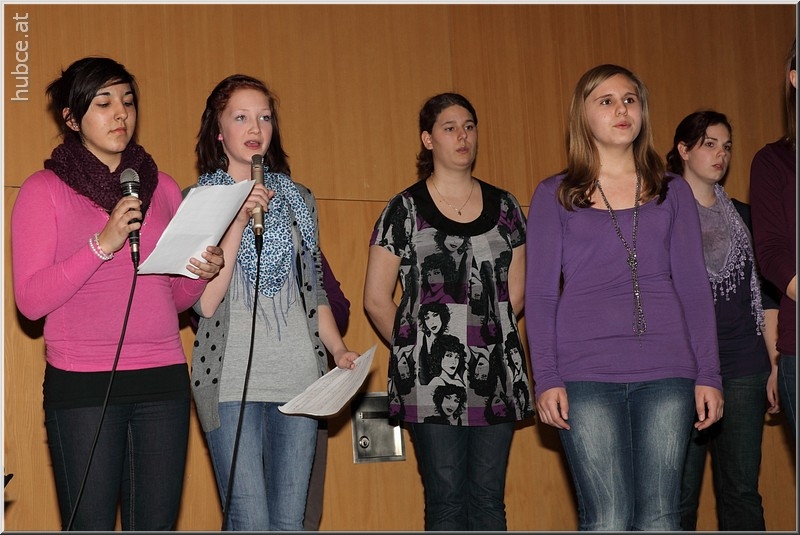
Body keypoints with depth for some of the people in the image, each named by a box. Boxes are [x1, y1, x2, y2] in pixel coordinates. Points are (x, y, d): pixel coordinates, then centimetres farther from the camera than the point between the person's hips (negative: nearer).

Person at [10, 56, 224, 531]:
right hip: (82, 385, -4)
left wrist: (203, 273, -3)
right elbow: (30, 300, -7)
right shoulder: (45, 189, 2)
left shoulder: (162, 187, 14)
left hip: (163, 383, 4)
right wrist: (103, 243, -16)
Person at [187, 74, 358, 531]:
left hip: (299, 374, 4)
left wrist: (339, 350, 5)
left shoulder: (298, 198, 16)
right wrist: (240, 220, -12)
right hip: (232, 379, -4)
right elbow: (205, 301, -7)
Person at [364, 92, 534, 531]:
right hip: (431, 380, -3)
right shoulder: (405, 210, 1)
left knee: (489, 498, 6)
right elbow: (376, 300, 1)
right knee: (446, 499, 0)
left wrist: (487, 332, 9)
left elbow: (515, 293, 16)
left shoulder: (504, 207, 12)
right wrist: (415, 346, 5)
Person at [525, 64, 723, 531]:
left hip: (666, 371, 2)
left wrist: (709, 374, 3)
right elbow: (540, 293, 5)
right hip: (586, 375, -2)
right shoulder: (554, 195, 8)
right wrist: (546, 378, -4)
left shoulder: (673, 192, 13)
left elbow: (695, 287, 11)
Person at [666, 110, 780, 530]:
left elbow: (765, 296, 15)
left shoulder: (742, 216, 14)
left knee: (742, 492, 6)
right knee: (679, 497, -1)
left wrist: (776, 365, 9)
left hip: (744, 370, 4)